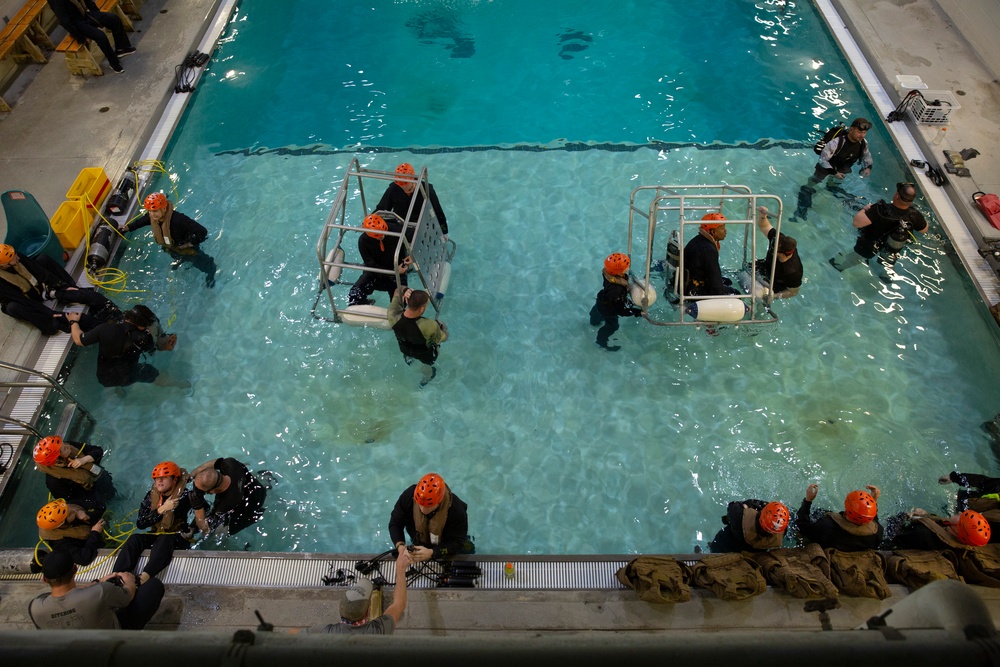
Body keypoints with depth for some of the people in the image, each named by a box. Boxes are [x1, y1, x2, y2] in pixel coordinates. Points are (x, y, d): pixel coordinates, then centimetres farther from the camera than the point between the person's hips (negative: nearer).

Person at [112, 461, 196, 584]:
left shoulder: (183, 496, -10)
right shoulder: (151, 496, 1)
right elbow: (139, 523, -6)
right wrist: (161, 509, -19)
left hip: (178, 539, -5)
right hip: (156, 536, 5)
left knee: (164, 540, -36)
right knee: (134, 538, -22)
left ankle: (143, 577, -54)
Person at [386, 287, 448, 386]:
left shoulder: (392, 315, -39)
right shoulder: (430, 326, -49)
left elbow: (397, 291, -18)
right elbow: (443, 338, -24)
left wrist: (405, 291, -41)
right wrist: (442, 326, -3)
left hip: (405, 350, 2)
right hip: (425, 355, -2)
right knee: (426, 366, 37)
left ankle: (408, 358, 73)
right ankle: (427, 379, 67)